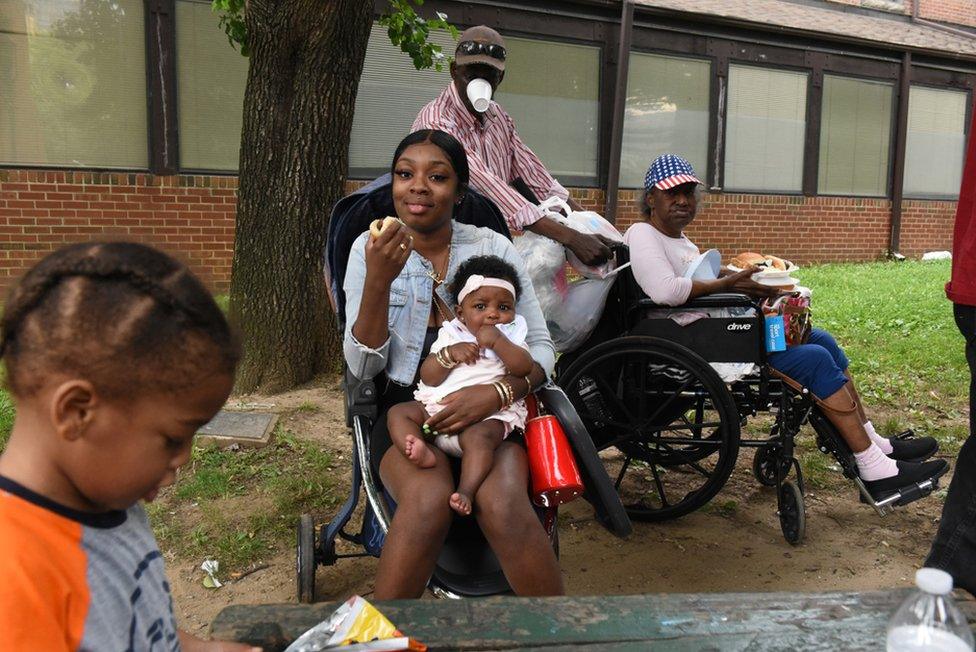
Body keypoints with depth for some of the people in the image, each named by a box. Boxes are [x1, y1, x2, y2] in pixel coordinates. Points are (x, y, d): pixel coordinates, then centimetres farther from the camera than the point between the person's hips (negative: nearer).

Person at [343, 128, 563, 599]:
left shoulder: (493, 247, 5)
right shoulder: (370, 249, 4)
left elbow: (541, 348, 3)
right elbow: (362, 367, -3)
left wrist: (497, 392, -18)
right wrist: (378, 281, -18)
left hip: (488, 409, 1)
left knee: (504, 506, -30)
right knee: (429, 500, -33)